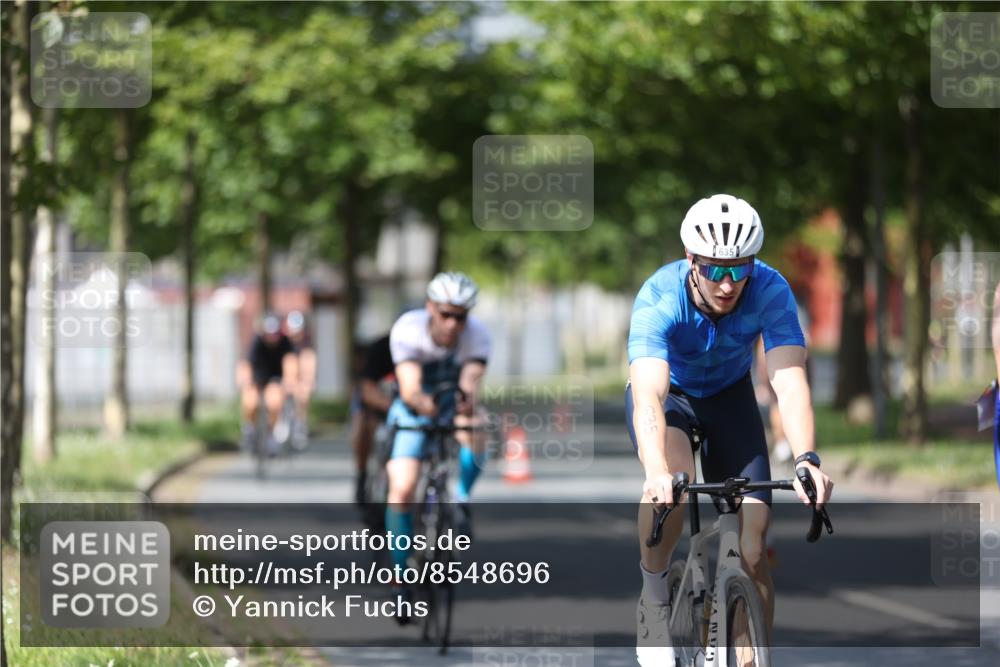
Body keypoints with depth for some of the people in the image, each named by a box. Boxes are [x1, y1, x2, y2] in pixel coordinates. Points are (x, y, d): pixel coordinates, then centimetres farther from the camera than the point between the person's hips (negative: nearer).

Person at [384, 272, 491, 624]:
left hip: (455, 406, 1)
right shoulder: (407, 330, -27)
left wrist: (467, 402, -62)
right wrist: (423, 403, -62)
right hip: (414, 409, -1)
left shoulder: (477, 334, -23)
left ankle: (462, 499, -13)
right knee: (402, 490, -18)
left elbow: (471, 381, -38)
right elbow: (409, 388, -38)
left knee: (475, 427, -36)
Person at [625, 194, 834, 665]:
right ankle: (653, 599, -14)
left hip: (730, 397, 2)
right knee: (674, 476, -36)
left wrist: (806, 460, -58)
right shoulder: (659, 299, -35)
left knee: (752, 548, -11)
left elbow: (790, 382, -40)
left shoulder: (771, 292, -30)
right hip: (669, 395, -2)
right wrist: (657, 473, -65)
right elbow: (648, 394, -48)